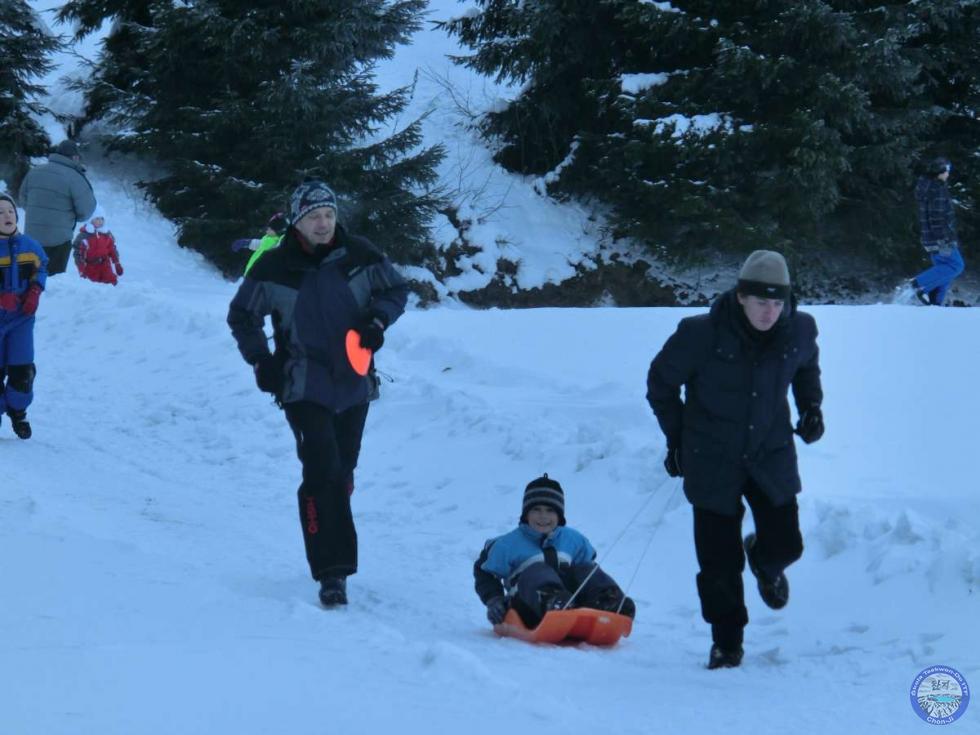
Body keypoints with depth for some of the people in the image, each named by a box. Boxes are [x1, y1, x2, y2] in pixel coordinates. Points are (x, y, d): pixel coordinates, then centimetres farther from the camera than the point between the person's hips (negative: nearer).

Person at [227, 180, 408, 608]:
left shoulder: (359, 256, -2)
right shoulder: (275, 268, -6)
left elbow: (396, 289, 12)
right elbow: (242, 316, 6)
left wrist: (377, 320, -6)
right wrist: (261, 362, -3)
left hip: (353, 383, 3)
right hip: (304, 386, -3)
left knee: (341, 474, 12)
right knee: (323, 472, -16)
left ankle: (333, 560, 26)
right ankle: (332, 572, -19)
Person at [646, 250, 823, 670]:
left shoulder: (799, 331, -10)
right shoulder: (701, 335, -21)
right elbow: (661, 382, -3)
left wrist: (811, 406, 1)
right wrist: (677, 438, -1)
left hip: (772, 457, 3)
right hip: (713, 462, -2)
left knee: (785, 544, -1)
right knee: (719, 562, -1)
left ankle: (764, 562, 39)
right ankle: (727, 642, 20)